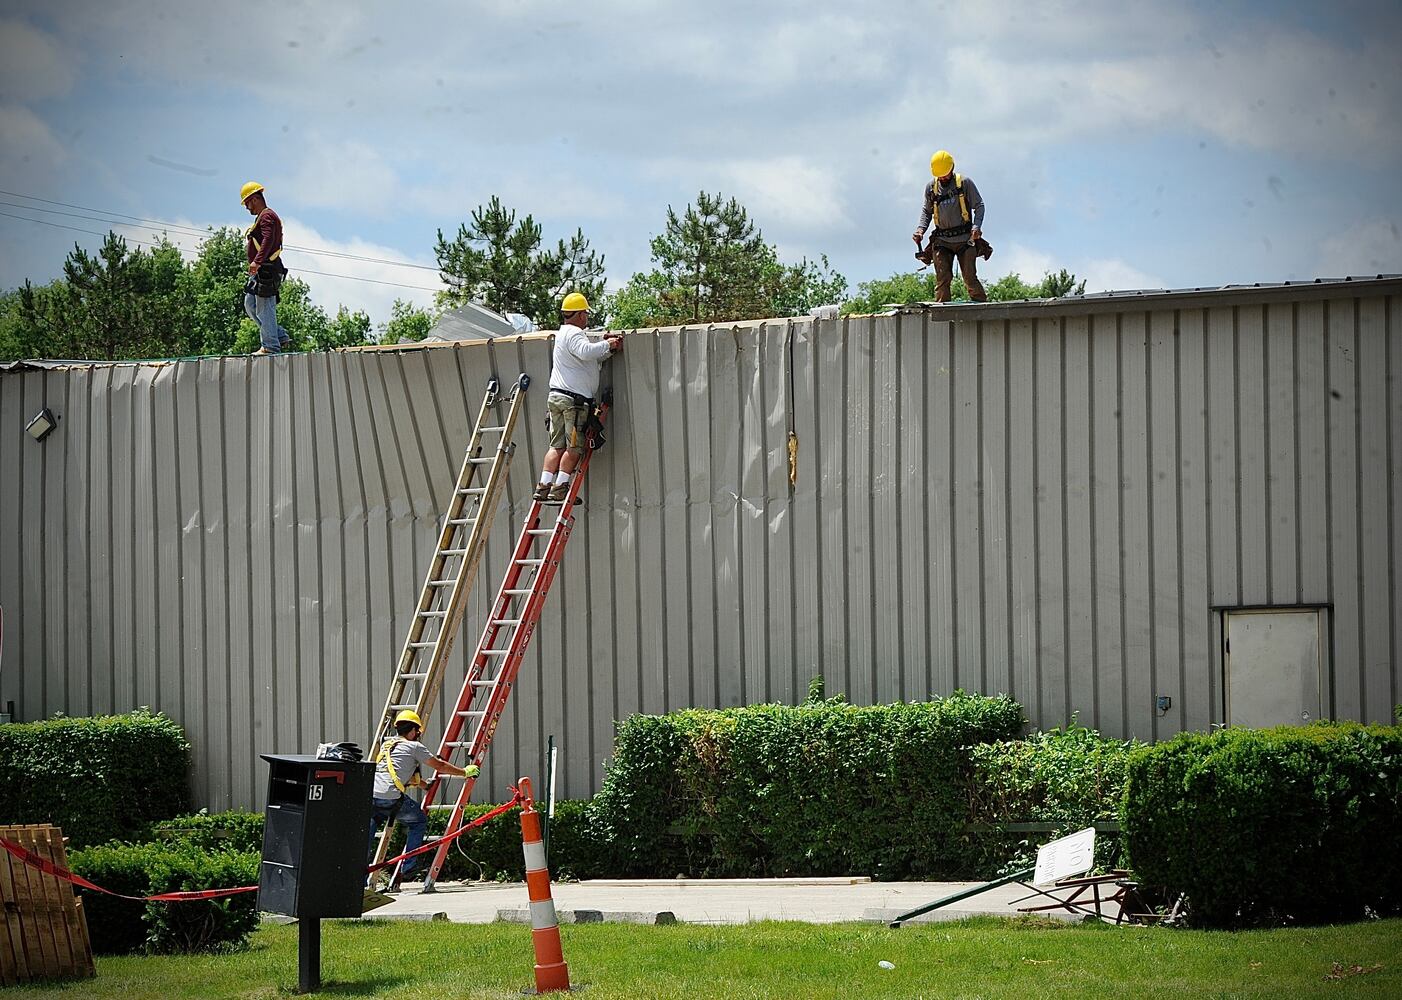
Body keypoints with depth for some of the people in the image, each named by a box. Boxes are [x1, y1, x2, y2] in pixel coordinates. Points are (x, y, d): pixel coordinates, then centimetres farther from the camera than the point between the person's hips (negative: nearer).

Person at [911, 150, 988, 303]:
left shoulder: (965, 183, 2)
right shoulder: (931, 187, 11)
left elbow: (979, 205, 4)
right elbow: (926, 211, 21)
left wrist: (977, 226, -12)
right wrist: (920, 229, 3)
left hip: (965, 239, -2)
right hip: (942, 241, 2)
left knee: (970, 278, -6)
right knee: (942, 280, -6)